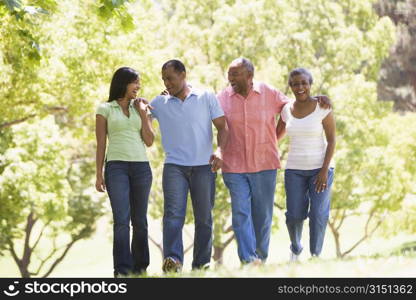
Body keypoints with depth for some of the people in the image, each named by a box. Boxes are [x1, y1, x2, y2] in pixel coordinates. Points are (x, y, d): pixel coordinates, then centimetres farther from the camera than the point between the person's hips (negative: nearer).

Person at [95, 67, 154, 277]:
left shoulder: (140, 108, 16)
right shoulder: (105, 109, 7)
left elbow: (149, 141, 8)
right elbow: (101, 143, 5)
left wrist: (143, 114, 2)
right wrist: (99, 175, 0)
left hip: (141, 167, 3)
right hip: (116, 166, -3)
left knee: (140, 220, 4)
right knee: (121, 218, -14)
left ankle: (140, 268, 11)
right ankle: (122, 270, -16)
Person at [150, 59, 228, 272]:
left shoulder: (206, 98, 6)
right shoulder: (159, 103, 10)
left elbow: (222, 127, 4)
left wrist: (219, 151, -13)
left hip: (203, 166, 0)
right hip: (174, 166, 0)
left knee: (204, 218, 3)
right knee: (173, 213, -18)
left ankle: (202, 264, 9)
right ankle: (173, 261, -30)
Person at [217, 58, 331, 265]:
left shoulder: (269, 94, 1)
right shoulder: (223, 98, 2)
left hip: (264, 164, 0)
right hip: (234, 167, 0)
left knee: (263, 216, 7)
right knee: (240, 213, -10)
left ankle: (261, 257, 20)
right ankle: (248, 259, -15)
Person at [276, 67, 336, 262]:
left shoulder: (323, 108, -8)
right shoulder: (287, 110, 3)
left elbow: (332, 140, -8)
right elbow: (277, 135, 19)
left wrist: (324, 170, -14)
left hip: (320, 168, -3)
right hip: (295, 170, 3)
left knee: (318, 215, -8)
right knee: (294, 216, -2)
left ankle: (315, 256, 6)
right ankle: (295, 248, 26)